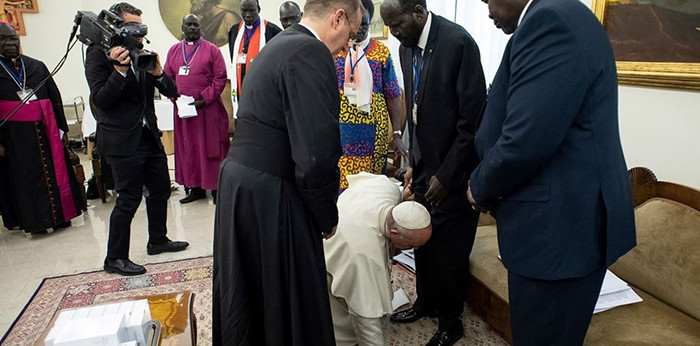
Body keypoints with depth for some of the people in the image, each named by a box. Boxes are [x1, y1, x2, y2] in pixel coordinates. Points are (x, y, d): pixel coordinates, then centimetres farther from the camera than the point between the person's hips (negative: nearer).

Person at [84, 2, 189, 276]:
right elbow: (100, 100, -16)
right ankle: (115, 259, 14)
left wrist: (158, 73, -15)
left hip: (149, 135, 7)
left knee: (161, 189, 16)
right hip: (122, 140, -7)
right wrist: (120, 69, -26)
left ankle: (157, 241, 35)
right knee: (129, 200, -2)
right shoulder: (99, 54, -8)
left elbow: (171, 92, 4)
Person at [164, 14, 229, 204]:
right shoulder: (174, 50, 12)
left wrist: (204, 100, -13)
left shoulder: (211, 50, 0)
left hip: (208, 108, -4)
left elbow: (220, 78, -6)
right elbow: (167, 77, 13)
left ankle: (216, 187, 10)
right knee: (187, 149, 8)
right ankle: (195, 187, 18)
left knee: (210, 147, 1)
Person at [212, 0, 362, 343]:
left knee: (246, 297, 25)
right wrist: (327, 216, -7)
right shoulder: (310, 52, -16)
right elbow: (317, 154, -25)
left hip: (236, 178, 10)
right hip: (269, 197, -9)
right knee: (290, 300, 10)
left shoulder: (278, 45, 14)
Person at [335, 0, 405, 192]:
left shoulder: (381, 51, 4)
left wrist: (397, 134, 0)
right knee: (340, 187, 2)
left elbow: (393, 96, 4)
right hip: (339, 133, 0)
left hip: (373, 135, 0)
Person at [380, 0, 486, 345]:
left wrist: (446, 175, -15)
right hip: (424, 165, 7)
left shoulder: (458, 42, -19)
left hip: (452, 169, -6)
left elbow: (473, 119, -18)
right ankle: (426, 301, 41)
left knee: (449, 248, 6)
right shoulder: (406, 47, 4)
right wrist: (414, 162, 8)